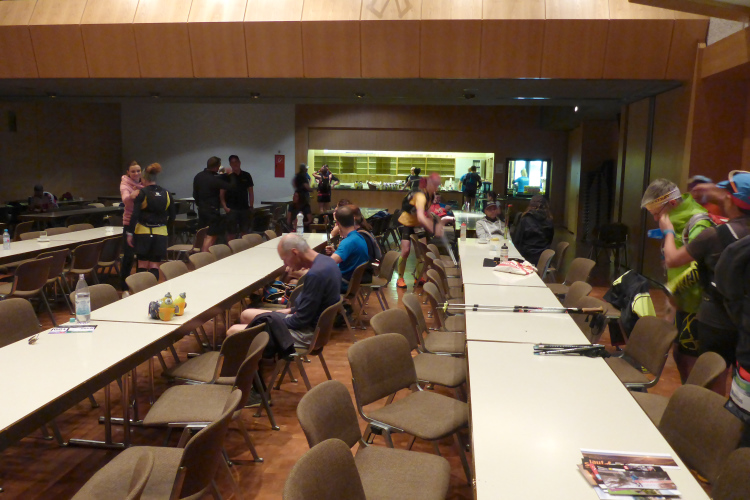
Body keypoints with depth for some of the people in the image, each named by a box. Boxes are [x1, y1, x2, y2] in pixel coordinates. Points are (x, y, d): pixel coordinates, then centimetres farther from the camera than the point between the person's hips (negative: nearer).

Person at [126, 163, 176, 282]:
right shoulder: (166, 194, 4)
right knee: (154, 265, 6)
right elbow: (172, 216, 8)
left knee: (142, 264, 7)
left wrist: (130, 233, -5)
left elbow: (135, 215, -11)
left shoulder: (142, 193, -8)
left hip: (143, 232, -3)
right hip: (161, 233, 3)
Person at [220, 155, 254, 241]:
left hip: (245, 208, 2)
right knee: (231, 233, 1)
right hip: (232, 209, -2)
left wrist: (251, 206, 3)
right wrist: (225, 207, -11)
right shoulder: (227, 177, -2)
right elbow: (221, 194, -1)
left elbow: (250, 192, 9)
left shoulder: (246, 176, 5)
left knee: (244, 232, 9)